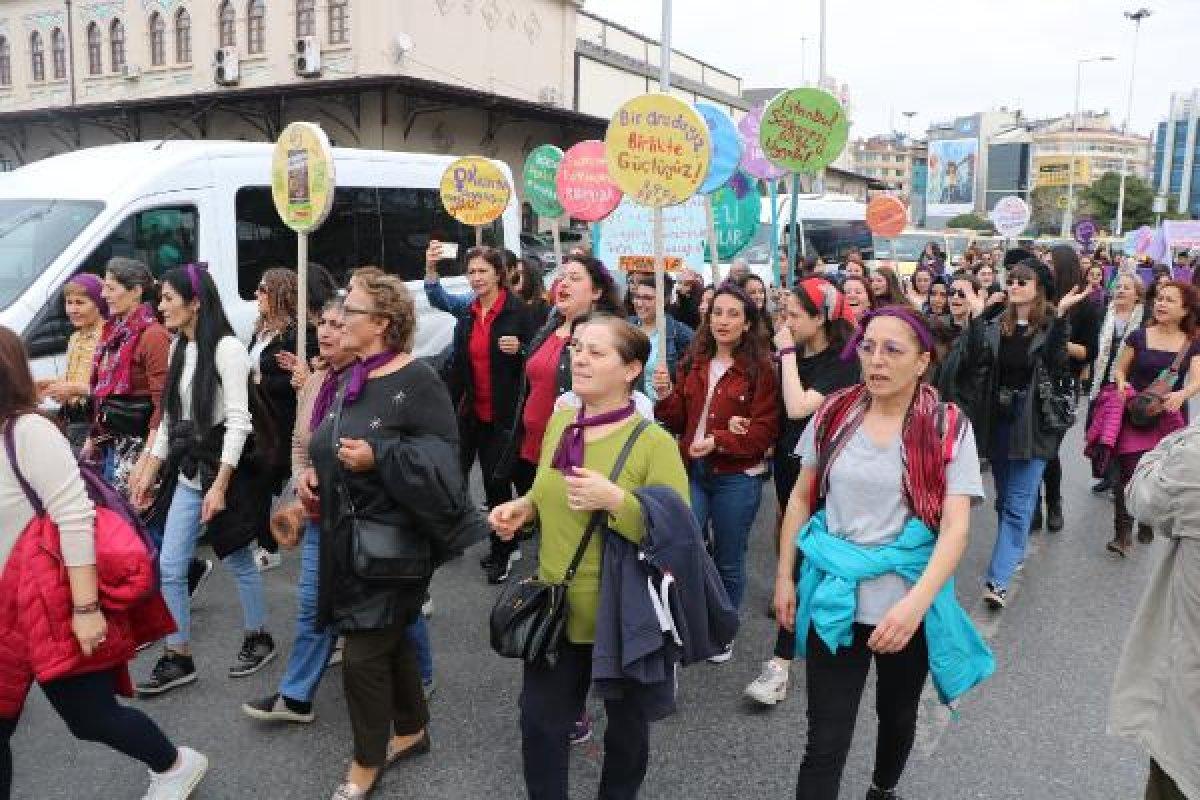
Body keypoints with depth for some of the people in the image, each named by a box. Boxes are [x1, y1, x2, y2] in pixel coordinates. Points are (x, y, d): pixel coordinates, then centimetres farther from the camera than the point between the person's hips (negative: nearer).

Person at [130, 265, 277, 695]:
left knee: (238, 560, 8)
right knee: (169, 567, 7)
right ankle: (178, 659, 19)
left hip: (225, 469, -7)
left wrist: (220, 485, -21)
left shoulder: (227, 348, -15)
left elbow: (238, 421, -19)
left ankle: (258, 639, 29)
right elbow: (171, 416, 15)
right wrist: (150, 470, 14)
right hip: (188, 472, 8)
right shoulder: (180, 348, 9)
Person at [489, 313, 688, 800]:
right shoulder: (559, 422, 1)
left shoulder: (654, 442, -18)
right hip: (554, 606, 5)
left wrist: (616, 500, -32)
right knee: (539, 720, 15)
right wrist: (524, 508, -3)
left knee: (625, 724, 19)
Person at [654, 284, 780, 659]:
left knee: (728, 562, 11)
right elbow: (679, 420, 10)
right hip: (691, 470, 4)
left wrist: (718, 441, -22)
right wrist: (666, 396, -9)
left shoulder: (761, 369, -8)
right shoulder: (693, 362, 8)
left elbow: (766, 429, -12)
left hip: (737, 477, -3)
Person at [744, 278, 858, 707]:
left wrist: (787, 353, -20)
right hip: (788, 465, 8)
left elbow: (798, 408, -27)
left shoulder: (841, 362, -14)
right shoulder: (798, 354, 7)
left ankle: (780, 663, -8)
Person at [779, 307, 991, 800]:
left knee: (898, 716, 24)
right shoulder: (834, 414, -3)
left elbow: (956, 526, -17)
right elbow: (801, 498, 6)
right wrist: (785, 576, 5)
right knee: (825, 741, 0)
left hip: (909, 603, 0)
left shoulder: (948, 429, -10)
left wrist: (916, 602, -29)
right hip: (835, 597, 0)